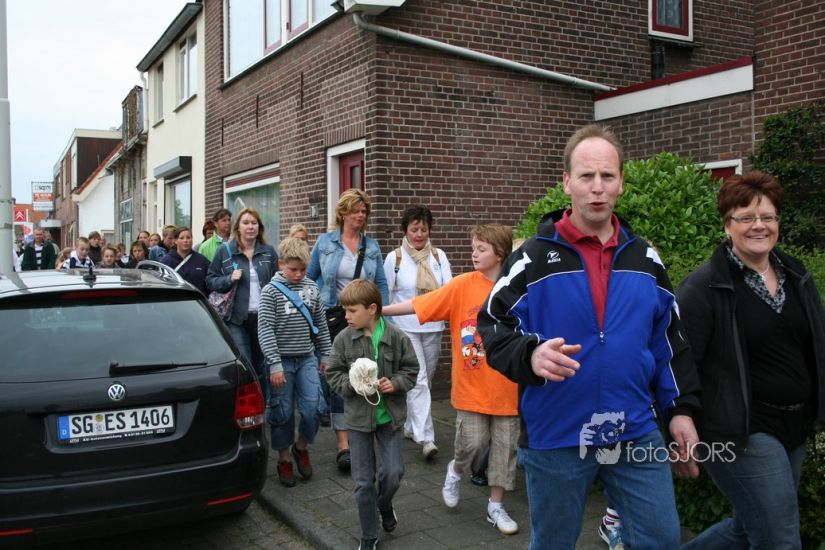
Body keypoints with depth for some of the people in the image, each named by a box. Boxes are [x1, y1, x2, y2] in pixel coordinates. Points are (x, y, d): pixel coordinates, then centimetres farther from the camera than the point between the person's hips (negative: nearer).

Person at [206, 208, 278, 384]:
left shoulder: (269, 252, 8)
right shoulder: (225, 251, 3)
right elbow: (210, 280, 6)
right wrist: (230, 279, -12)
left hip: (263, 317, 2)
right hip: (237, 318, -2)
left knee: (260, 366, 13)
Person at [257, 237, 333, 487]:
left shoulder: (312, 288, 5)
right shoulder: (271, 291, -6)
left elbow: (321, 324, 13)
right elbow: (265, 330, -10)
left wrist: (325, 355, 13)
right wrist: (275, 364, -15)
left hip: (307, 359, 3)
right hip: (281, 361, -3)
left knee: (312, 408, -4)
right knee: (283, 413, 4)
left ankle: (301, 447, 23)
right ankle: (284, 460, 22)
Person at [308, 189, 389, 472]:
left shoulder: (372, 246, 7)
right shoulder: (325, 242, 2)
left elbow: (381, 284, 8)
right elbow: (309, 277, 11)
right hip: (334, 318, -2)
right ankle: (343, 444, -3)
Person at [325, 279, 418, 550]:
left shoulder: (397, 337, -9)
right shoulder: (343, 339, -7)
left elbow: (411, 370, 0)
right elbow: (333, 375, -1)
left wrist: (395, 383, -18)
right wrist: (352, 384, -19)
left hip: (390, 416, 0)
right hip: (359, 416, 1)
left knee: (393, 472, -1)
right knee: (363, 481, 6)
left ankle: (384, 505, 35)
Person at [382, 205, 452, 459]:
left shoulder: (438, 256, 5)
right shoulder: (394, 258, -1)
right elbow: (386, 295, 5)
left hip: (433, 326, 4)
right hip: (405, 327, -3)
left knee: (425, 379, 12)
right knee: (418, 380, -11)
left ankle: (411, 426, 28)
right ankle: (425, 437, -13)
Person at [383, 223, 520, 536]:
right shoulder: (463, 285, -6)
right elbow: (419, 305, -8)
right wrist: (378, 310, -12)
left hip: (506, 387, 1)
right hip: (471, 385, -1)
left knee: (505, 447, 8)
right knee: (473, 442, -3)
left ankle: (496, 507, 26)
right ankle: (456, 470, 32)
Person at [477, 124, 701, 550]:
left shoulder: (646, 259, 6)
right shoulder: (533, 258, -8)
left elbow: (669, 341, 12)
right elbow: (492, 325, -8)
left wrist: (681, 408, 7)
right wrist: (530, 356, -26)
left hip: (636, 435, 3)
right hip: (555, 437, -3)